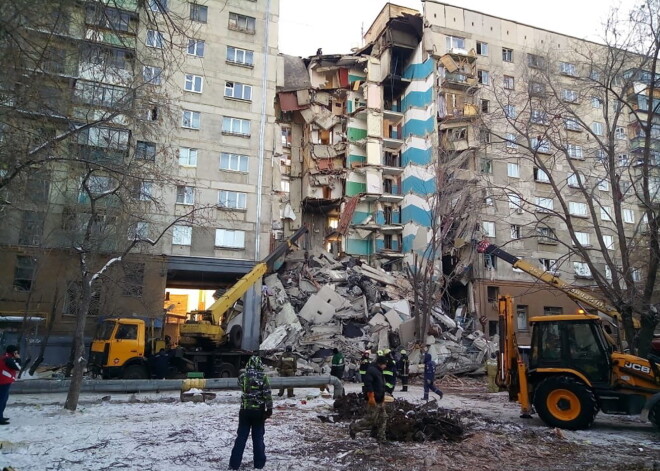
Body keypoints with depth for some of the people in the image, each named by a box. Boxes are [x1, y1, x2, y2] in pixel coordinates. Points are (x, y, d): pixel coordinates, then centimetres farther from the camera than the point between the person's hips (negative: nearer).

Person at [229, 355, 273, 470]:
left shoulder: (242, 376, -4)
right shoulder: (263, 377, -10)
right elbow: (267, 394, -12)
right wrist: (269, 408, -5)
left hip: (245, 410, 2)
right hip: (258, 411, -1)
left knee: (241, 437, 10)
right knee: (258, 437, 10)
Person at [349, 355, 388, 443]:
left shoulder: (378, 371, 17)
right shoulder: (371, 370, -16)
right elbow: (368, 384, -25)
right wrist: (371, 397, -27)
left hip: (380, 400, 10)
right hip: (373, 401, -10)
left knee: (383, 418, 11)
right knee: (370, 420, -6)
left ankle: (381, 438, 19)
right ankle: (353, 427, 11)